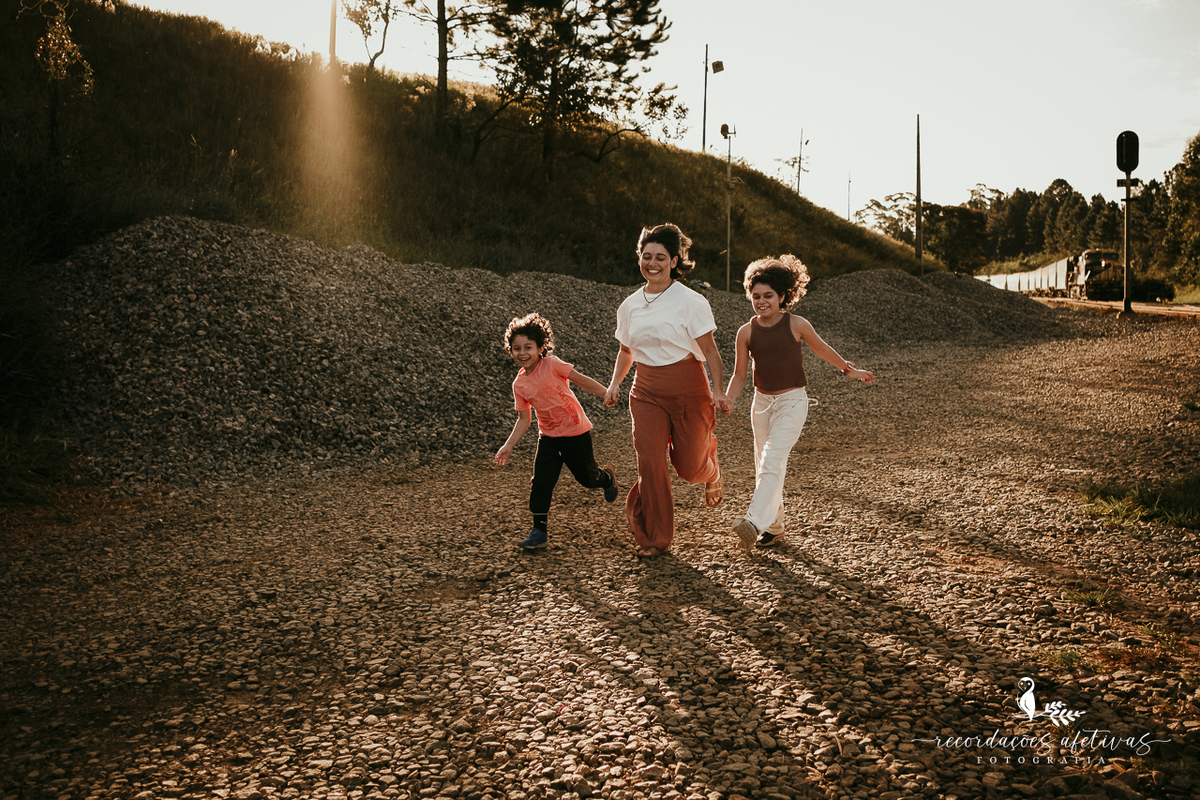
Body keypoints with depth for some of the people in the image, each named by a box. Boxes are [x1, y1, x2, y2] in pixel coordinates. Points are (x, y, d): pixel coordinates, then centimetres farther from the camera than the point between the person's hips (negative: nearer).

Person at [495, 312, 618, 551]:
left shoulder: (551, 364, -15)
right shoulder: (519, 385, -2)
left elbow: (581, 380, -9)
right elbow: (524, 419, 5)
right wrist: (509, 446, -1)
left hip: (576, 431, -3)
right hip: (548, 436, 4)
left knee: (586, 477, 10)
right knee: (540, 482, -6)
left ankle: (607, 477, 46)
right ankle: (540, 531, 4)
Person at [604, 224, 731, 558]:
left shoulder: (691, 301, -8)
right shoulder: (629, 306, 5)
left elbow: (709, 348, -7)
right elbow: (626, 350, 17)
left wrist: (718, 390, -15)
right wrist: (615, 383, 3)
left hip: (688, 389, -3)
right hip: (646, 391, 3)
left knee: (689, 467, 1)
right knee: (650, 462, -8)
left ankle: (710, 468, 41)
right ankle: (654, 537, 6)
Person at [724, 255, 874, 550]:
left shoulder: (796, 325, -7)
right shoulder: (747, 332, -1)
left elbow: (821, 348, 10)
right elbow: (739, 374, 5)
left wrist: (850, 370, 22)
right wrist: (727, 401, -11)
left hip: (792, 402, -4)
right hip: (762, 402, 4)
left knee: (772, 461, -21)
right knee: (764, 467, 10)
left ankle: (754, 522, -31)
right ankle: (773, 525, 25)